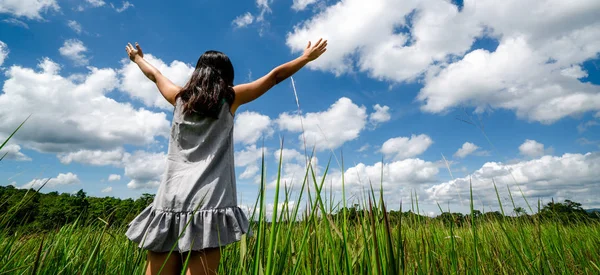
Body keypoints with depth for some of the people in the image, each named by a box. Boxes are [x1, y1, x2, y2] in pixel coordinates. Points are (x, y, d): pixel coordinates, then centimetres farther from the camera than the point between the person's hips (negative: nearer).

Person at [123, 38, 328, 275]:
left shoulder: (180, 98, 15)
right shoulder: (229, 97, 6)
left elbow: (155, 75, 35)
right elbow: (275, 76, 13)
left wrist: (138, 58, 55)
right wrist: (307, 57, 24)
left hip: (169, 202, 4)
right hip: (208, 203, -4)